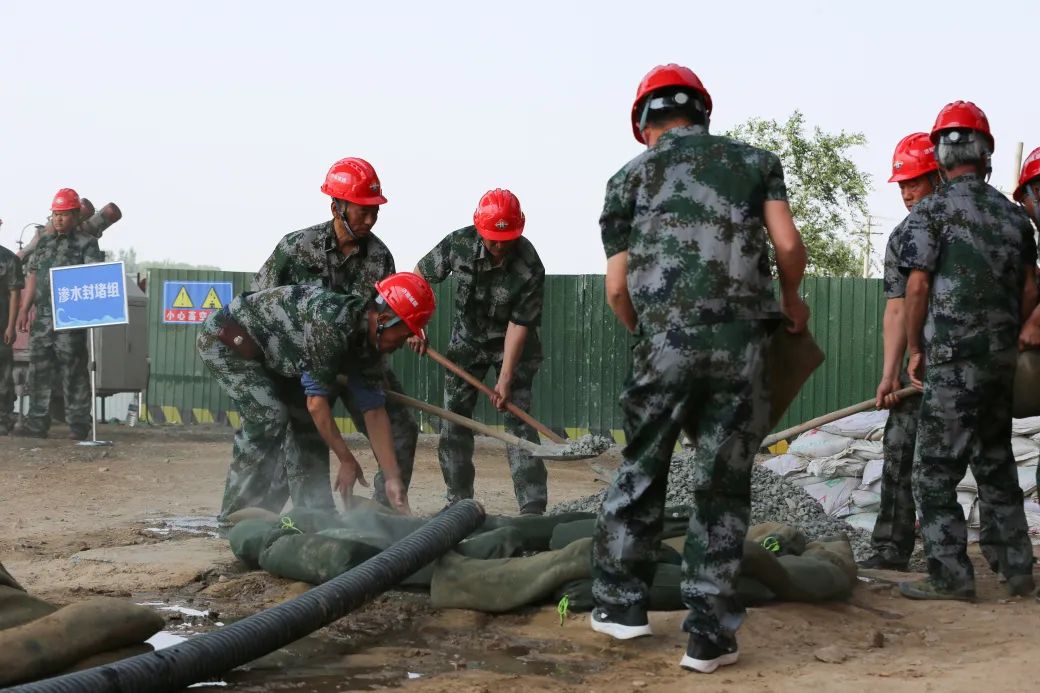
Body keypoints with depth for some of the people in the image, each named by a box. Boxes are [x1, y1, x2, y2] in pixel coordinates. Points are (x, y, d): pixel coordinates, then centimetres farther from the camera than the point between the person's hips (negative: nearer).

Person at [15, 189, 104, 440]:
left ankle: (78, 423, 1)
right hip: (42, 317, 6)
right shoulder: (44, 243, 17)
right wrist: (24, 310, 12)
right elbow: (32, 278, 18)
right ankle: (37, 423, 12)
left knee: (73, 371, -4)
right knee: (39, 369, 6)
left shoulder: (87, 244, 1)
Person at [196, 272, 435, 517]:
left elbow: (374, 412, -5)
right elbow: (316, 402, -28)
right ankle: (234, 514, -9)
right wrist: (347, 460, -21)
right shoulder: (331, 322, -34)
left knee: (304, 420, 3)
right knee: (268, 419, -19)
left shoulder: (369, 343, -6)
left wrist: (393, 479, -9)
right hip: (224, 339, -9)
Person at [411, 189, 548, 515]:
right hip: (467, 339, 4)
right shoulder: (459, 243, -19)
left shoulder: (530, 268, -28)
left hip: (512, 345, -3)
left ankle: (533, 507, -11)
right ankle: (459, 502, 11)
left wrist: (506, 379, -25)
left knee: (518, 418, -12)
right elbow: (420, 276, -3)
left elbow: (518, 325, -24)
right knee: (453, 419, 1)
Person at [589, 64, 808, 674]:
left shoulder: (629, 178, 13)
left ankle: (622, 602, 24)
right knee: (724, 486, 6)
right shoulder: (754, 161, 13)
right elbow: (789, 247, 2)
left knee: (642, 470, 17)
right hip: (742, 343, 0)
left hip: (664, 343, 0)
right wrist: (791, 300, 21)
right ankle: (710, 634, 7)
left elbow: (618, 287, 9)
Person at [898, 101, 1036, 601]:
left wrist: (915, 349, -1)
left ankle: (951, 576, -2)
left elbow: (918, 286, -10)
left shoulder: (931, 212, -7)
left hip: (952, 358, -6)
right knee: (996, 461, 16)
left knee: (936, 469, -1)